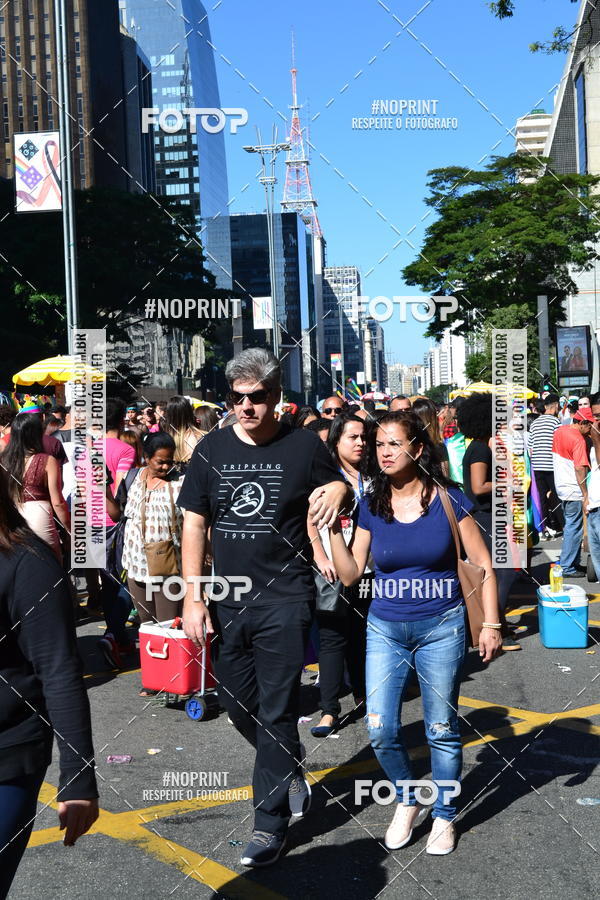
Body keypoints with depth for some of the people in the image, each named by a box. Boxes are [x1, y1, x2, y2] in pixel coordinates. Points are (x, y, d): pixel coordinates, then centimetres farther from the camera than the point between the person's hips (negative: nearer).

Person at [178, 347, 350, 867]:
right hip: (227, 603, 4)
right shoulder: (212, 448, 3)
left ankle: (270, 821, 15)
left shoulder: (304, 446, -5)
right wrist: (193, 599, 1)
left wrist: (337, 490, -18)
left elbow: (335, 487, 8)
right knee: (238, 706, 14)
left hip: (285, 600, -4)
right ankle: (291, 771, 41)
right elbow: (194, 525, 6)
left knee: (276, 712, 0)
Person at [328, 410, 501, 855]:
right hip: (385, 630, 3)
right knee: (381, 731, 0)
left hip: (440, 629, -3)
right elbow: (350, 573, 2)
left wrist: (491, 624, -6)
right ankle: (408, 801, 27)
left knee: (442, 730, 7)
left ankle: (445, 816, 28)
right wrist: (334, 529, -8)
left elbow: (483, 564, -2)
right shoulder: (371, 506, 2)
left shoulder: (448, 500, -7)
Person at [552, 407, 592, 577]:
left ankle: (573, 562, 27)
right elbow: (580, 469, -24)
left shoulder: (559, 431, 6)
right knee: (574, 529, 0)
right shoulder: (578, 440, -20)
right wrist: (585, 495, -21)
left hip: (561, 487, 9)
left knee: (570, 526, 18)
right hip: (574, 491, -9)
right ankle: (567, 568, 6)